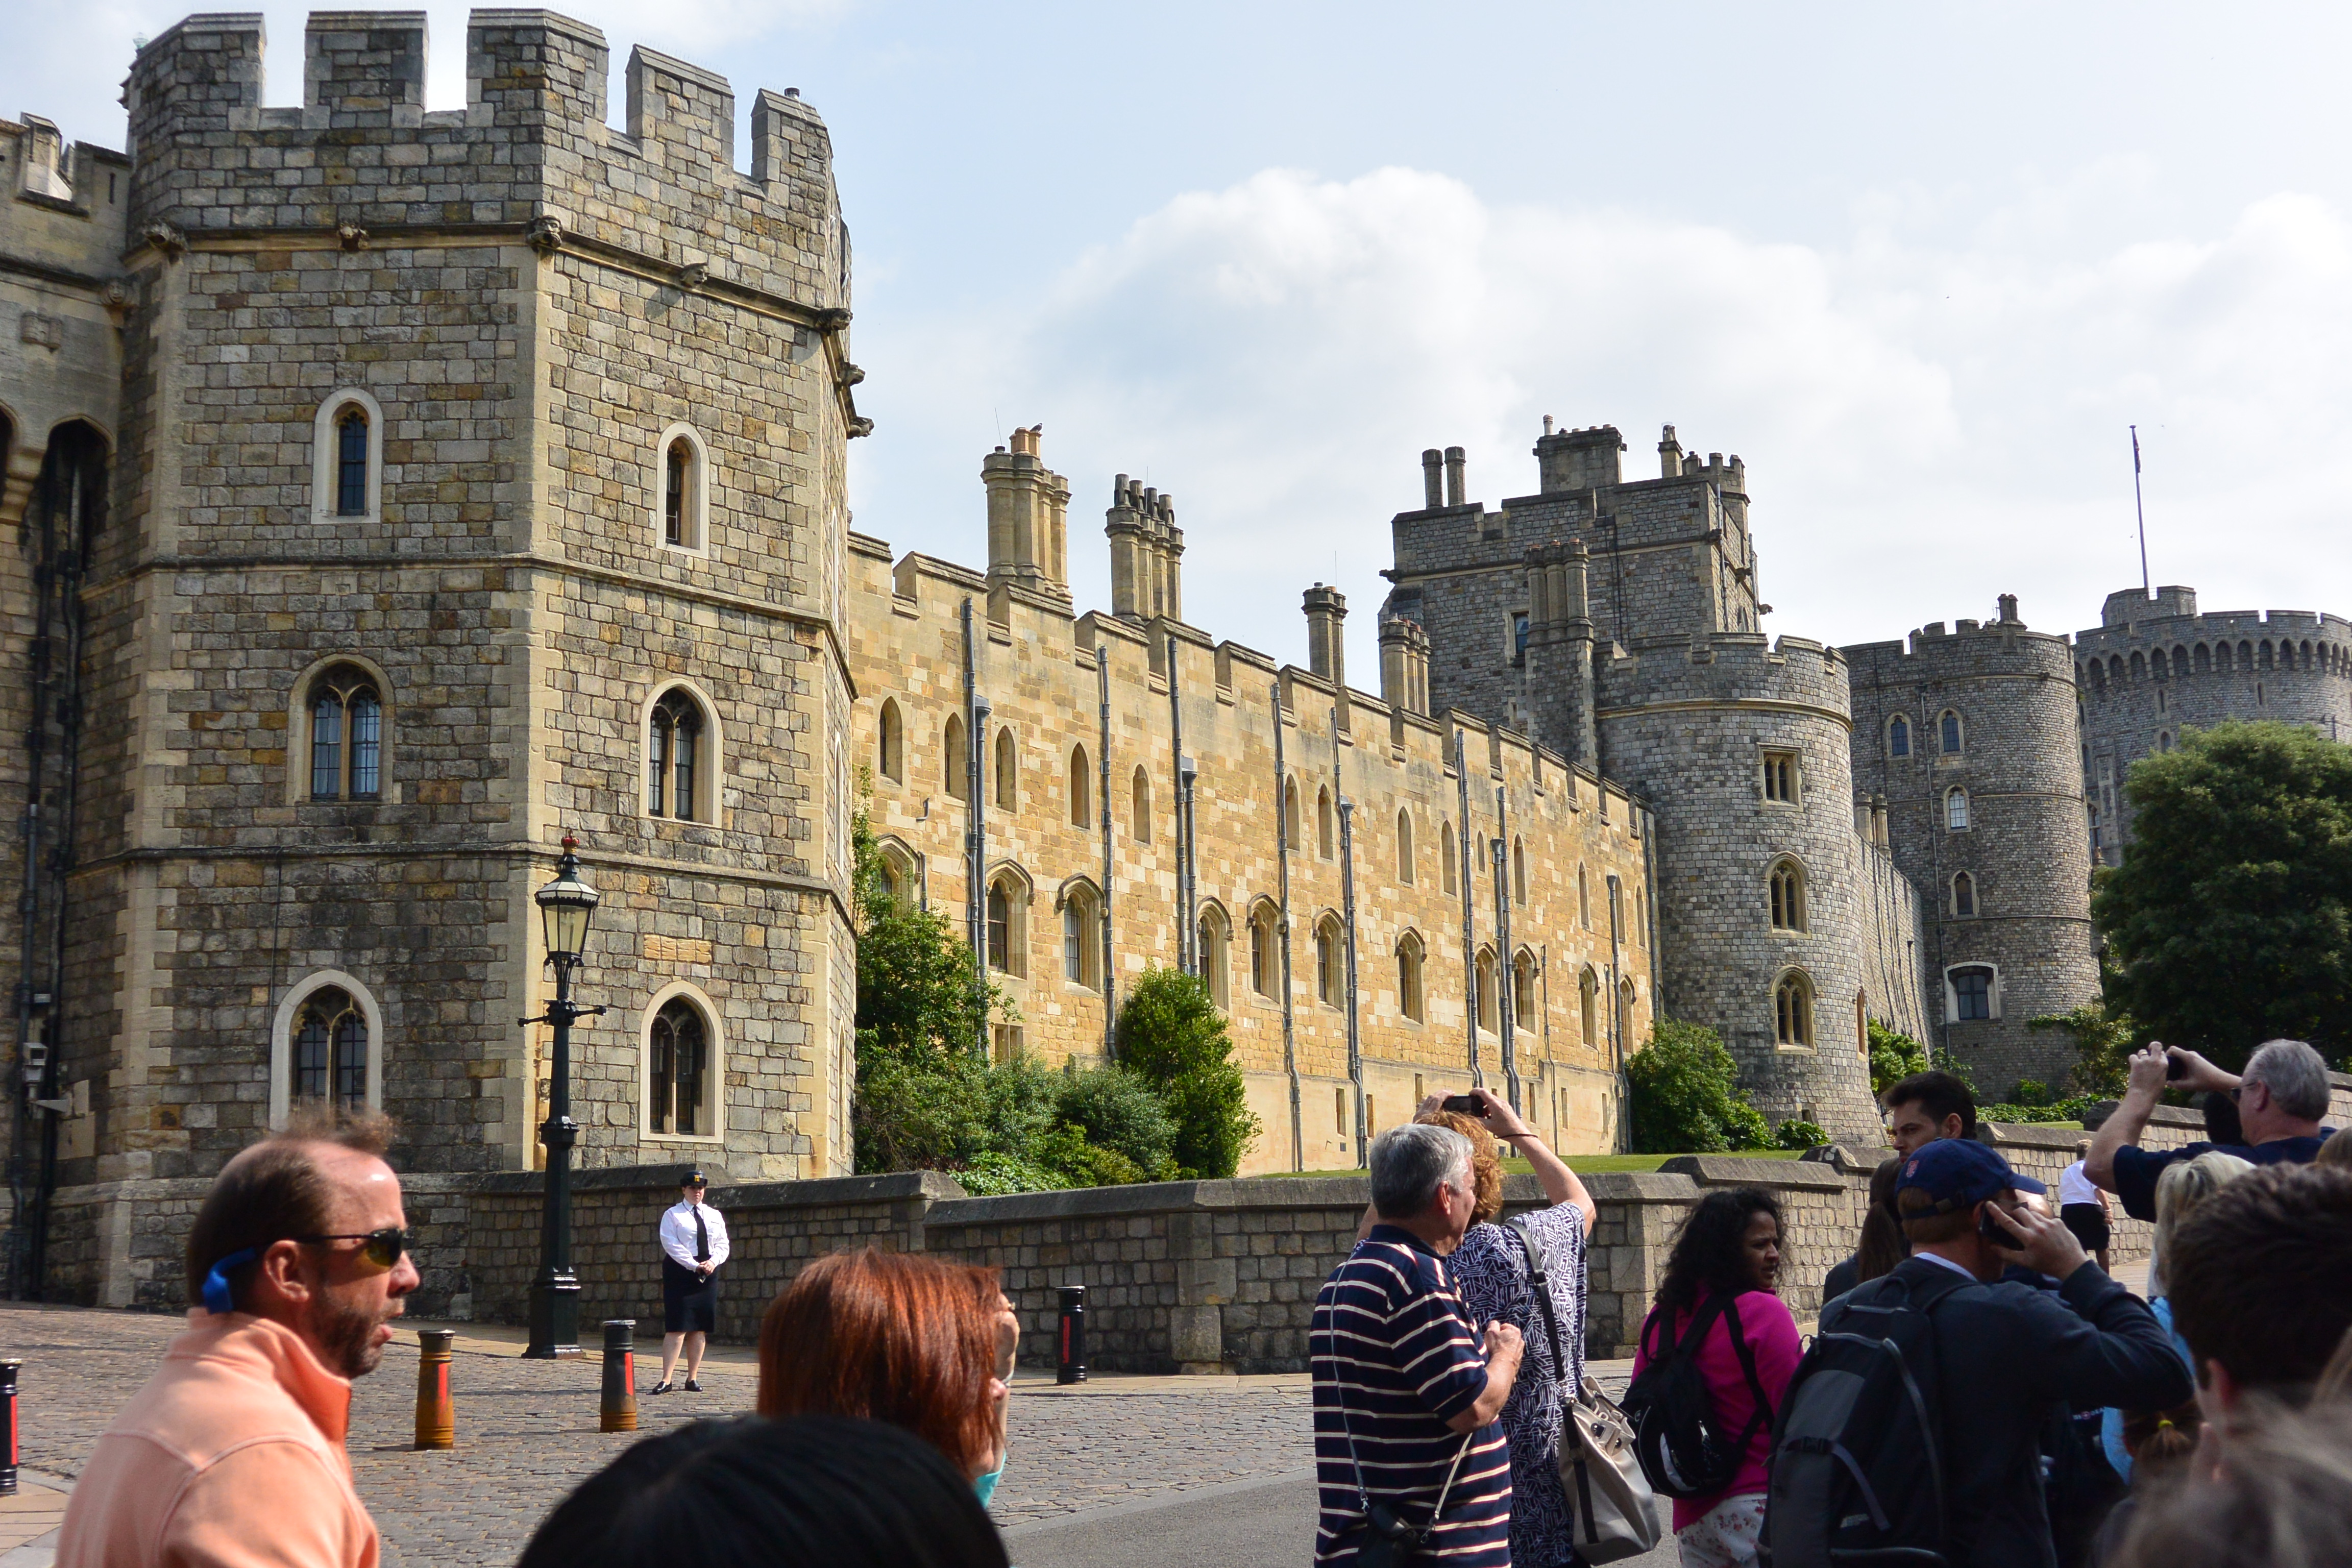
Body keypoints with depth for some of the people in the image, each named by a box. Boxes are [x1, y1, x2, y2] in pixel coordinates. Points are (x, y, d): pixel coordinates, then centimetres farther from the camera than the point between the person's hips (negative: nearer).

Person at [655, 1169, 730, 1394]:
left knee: (700, 1329, 5)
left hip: (708, 1274, 5)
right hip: (680, 1274, -5)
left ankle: (693, 1378, 10)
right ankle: (666, 1380, -11)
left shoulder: (715, 1215, 15)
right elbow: (672, 1245, -10)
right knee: (677, 1328, -10)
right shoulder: (672, 1215, 1)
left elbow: (723, 1245, 11)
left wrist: (713, 1262, -10)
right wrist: (695, 1266, -17)